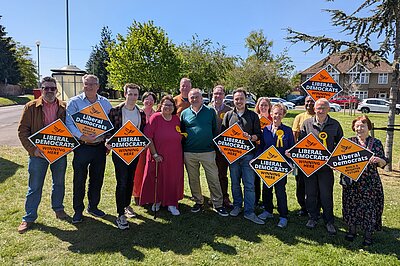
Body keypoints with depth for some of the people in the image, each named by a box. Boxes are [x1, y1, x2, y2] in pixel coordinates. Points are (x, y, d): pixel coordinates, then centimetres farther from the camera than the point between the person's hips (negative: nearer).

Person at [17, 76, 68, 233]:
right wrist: (32, 149, -12)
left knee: (59, 183, 16)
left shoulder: (64, 107, 3)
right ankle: (29, 217, 21)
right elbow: (22, 131, -2)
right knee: (34, 187, 6)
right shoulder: (31, 107, -1)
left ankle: (58, 208, 35)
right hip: (38, 153, -2)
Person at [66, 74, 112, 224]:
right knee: (79, 180, 4)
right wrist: (82, 136, -23)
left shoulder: (105, 103, 8)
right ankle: (78, 211, 21)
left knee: (97, 179, 13)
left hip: (100, 147, 3)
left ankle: (93, 206, 31)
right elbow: (69, 124, -11)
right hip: (82, 147, -3)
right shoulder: (74, 102, -2)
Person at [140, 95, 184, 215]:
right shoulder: (155, 118, -9)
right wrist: (154, 154, -15)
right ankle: (157, 201, 34)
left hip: (175, 158, 3)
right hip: (159, 158, -3)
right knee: (157, 180, 11)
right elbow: (148, 137, -13)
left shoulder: (177, 119, 4)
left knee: (173, 181, 9)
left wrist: (181, 155, 8)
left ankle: (171, 204, 25)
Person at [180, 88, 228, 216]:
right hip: (189, 153, 2)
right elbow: (181, 132, 13)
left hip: (208, 151, -2)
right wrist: (182, 150, 7)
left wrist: (216, 146, 3)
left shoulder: (210, 111, 4)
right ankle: (198, 201, 29)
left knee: (213, 179, 0)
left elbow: (215, 130, 7)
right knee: (193, 179, 12)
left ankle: (218, 204, 11)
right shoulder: (184, 113, 7)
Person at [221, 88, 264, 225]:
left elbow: (258, 135, 4)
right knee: (235, 183, 11)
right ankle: (237, 206, 27)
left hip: (248, 154, -2)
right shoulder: (228, 115, 10)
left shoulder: (253, 116, 6)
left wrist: (250, 137, -17)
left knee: (249, 184, -3)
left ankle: (249, 212, 5)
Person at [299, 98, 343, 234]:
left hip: (326, 165, -1)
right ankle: (312, 218, 27)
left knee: (326, 195, 5)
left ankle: (329, 221, 22)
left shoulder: (335, 125, 3)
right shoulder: (307, 123, 3)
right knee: (310, 193, 11)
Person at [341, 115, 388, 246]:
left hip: (370, 182, -2)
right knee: (351, 205, 10)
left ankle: (368, 235, 21)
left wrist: (378, 160, -20)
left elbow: (383, 163, 1)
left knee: (369, 206, 4)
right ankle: (352, 230, 28)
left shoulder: (376, 143, 1)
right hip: (351, 181, 2)